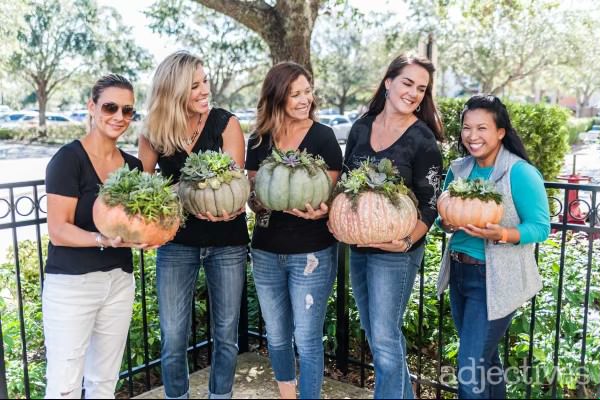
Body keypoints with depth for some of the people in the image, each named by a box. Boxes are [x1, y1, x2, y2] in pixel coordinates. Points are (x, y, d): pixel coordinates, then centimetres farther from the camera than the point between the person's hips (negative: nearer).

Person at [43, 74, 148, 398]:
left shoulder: (133, 166, 7)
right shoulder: (68, 158, -11)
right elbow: (58, 230, -16)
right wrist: (105, 240, -30)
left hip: (120, 281, 6)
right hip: (71, 283, -5)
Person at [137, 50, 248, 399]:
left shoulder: (226, 124, -7)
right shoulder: (154, 133, -3)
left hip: (227, 242, -1)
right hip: (177, 242, 1)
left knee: (226, 333, 11)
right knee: (173, 338, 5)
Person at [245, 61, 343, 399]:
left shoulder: (323, 136, -7)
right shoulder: (259, 140, 3)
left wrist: (321, 211, -29)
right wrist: (261, 201, -16)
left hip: (312, 253, -4)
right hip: (266, 251, 5)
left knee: (307, 340, 3)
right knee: (277, 337, 17)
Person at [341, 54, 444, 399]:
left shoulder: (422, 139, -10)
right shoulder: (361, 128, 5)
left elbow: (430, 205, -10)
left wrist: (406, 241, -25)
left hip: (395, 251, -6)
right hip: (358, 245, 6)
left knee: (384, 339, -2)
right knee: (376, 334, 18)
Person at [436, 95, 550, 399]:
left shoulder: (520, 173, -16)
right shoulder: (458, 169, 3)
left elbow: (540, 227, -14)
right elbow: (441, 215, 11)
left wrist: (501, 234, -30)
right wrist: (447, 224, -12)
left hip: (495, 281, -6)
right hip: (458, 273, 7)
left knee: (471, 370, -4)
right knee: (485, 358, 23)